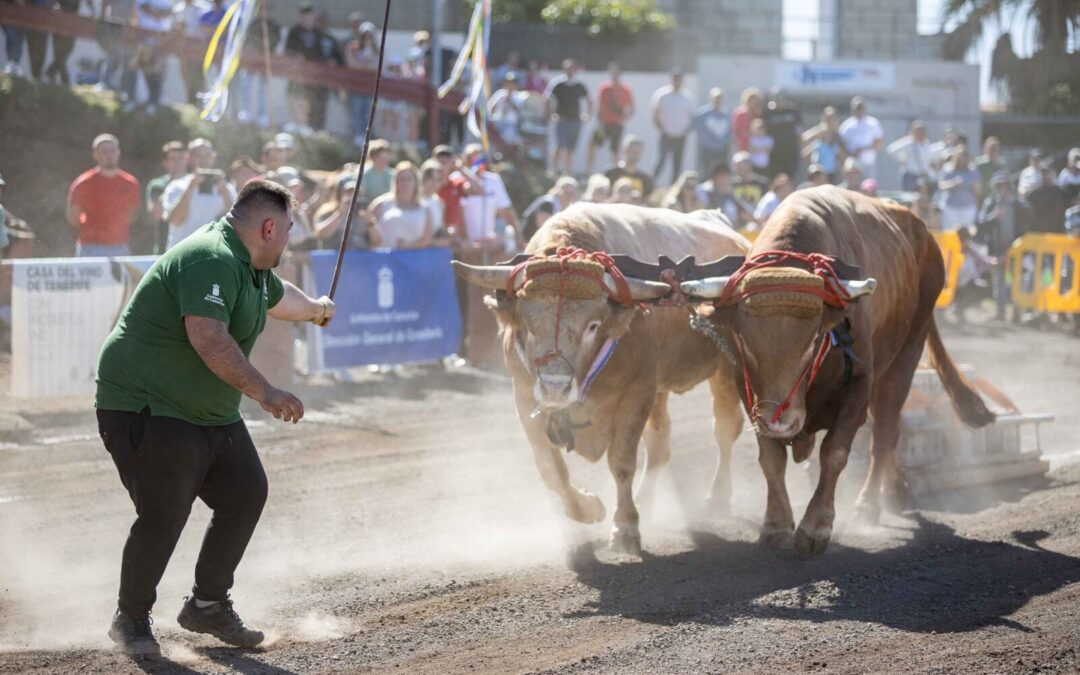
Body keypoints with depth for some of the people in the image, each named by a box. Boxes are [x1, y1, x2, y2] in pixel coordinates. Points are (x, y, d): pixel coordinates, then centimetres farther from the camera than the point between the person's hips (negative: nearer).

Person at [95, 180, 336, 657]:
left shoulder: (251, 268, 14)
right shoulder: (210, 261, -22)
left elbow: (279, 297, 39)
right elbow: (208, 336, -35)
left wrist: (316, 309, 58)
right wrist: (263, 392, -37)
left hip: (213, 414, 11)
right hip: (148, 408, -11)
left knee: (245, 494, 6)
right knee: (164, 515, -14)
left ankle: (208, 605, 19)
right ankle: (131, 619, 5)